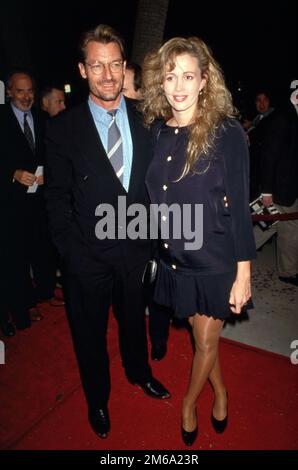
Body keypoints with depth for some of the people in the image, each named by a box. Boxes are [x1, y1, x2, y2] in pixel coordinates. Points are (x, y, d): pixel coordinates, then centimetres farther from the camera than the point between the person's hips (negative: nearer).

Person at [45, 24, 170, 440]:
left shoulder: (144, 121, 0)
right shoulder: (63, 128, -8)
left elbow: (153, 184, 4)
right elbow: (58, 198, -6)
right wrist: (70, 250, -10)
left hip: (136, 248, 3)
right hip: (88, 256, -2)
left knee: (134, 319, 25)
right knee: (90, 333, 17)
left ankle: (139, 372, 55)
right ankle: (98, 398, 46)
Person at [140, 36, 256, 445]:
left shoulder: (226, 132, -13)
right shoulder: (158, 134, 1)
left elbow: (239, 207, -12)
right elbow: (155, 203, 6)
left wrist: (243, 273, -11)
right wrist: (157, 254, 4)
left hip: (216, 261, -4)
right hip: (175, 260, 4)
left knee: (206, 342, 13)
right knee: (201, 337, 22)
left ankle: (189, 403, 43)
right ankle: (220, 393, 50)